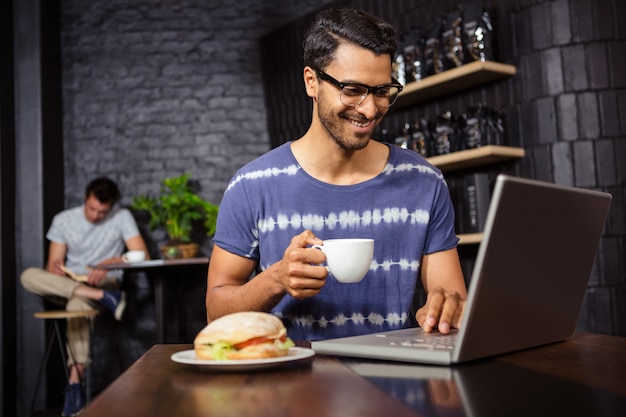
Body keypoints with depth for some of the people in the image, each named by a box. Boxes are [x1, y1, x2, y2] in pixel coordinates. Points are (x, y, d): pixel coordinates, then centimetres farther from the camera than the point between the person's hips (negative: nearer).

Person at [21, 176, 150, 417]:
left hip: (104, 282, -4)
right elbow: (54, 264, 4)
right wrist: (55, 269, -21)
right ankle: (105, 298, -37)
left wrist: (109, 263, -24)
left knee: (77, 304, -39)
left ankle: (75, 382, -32)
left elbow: (142, 256, -11)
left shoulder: (122, 218, -2)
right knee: (28, 276, -27)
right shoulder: (63, 220, 6)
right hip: (65, 286, 4)